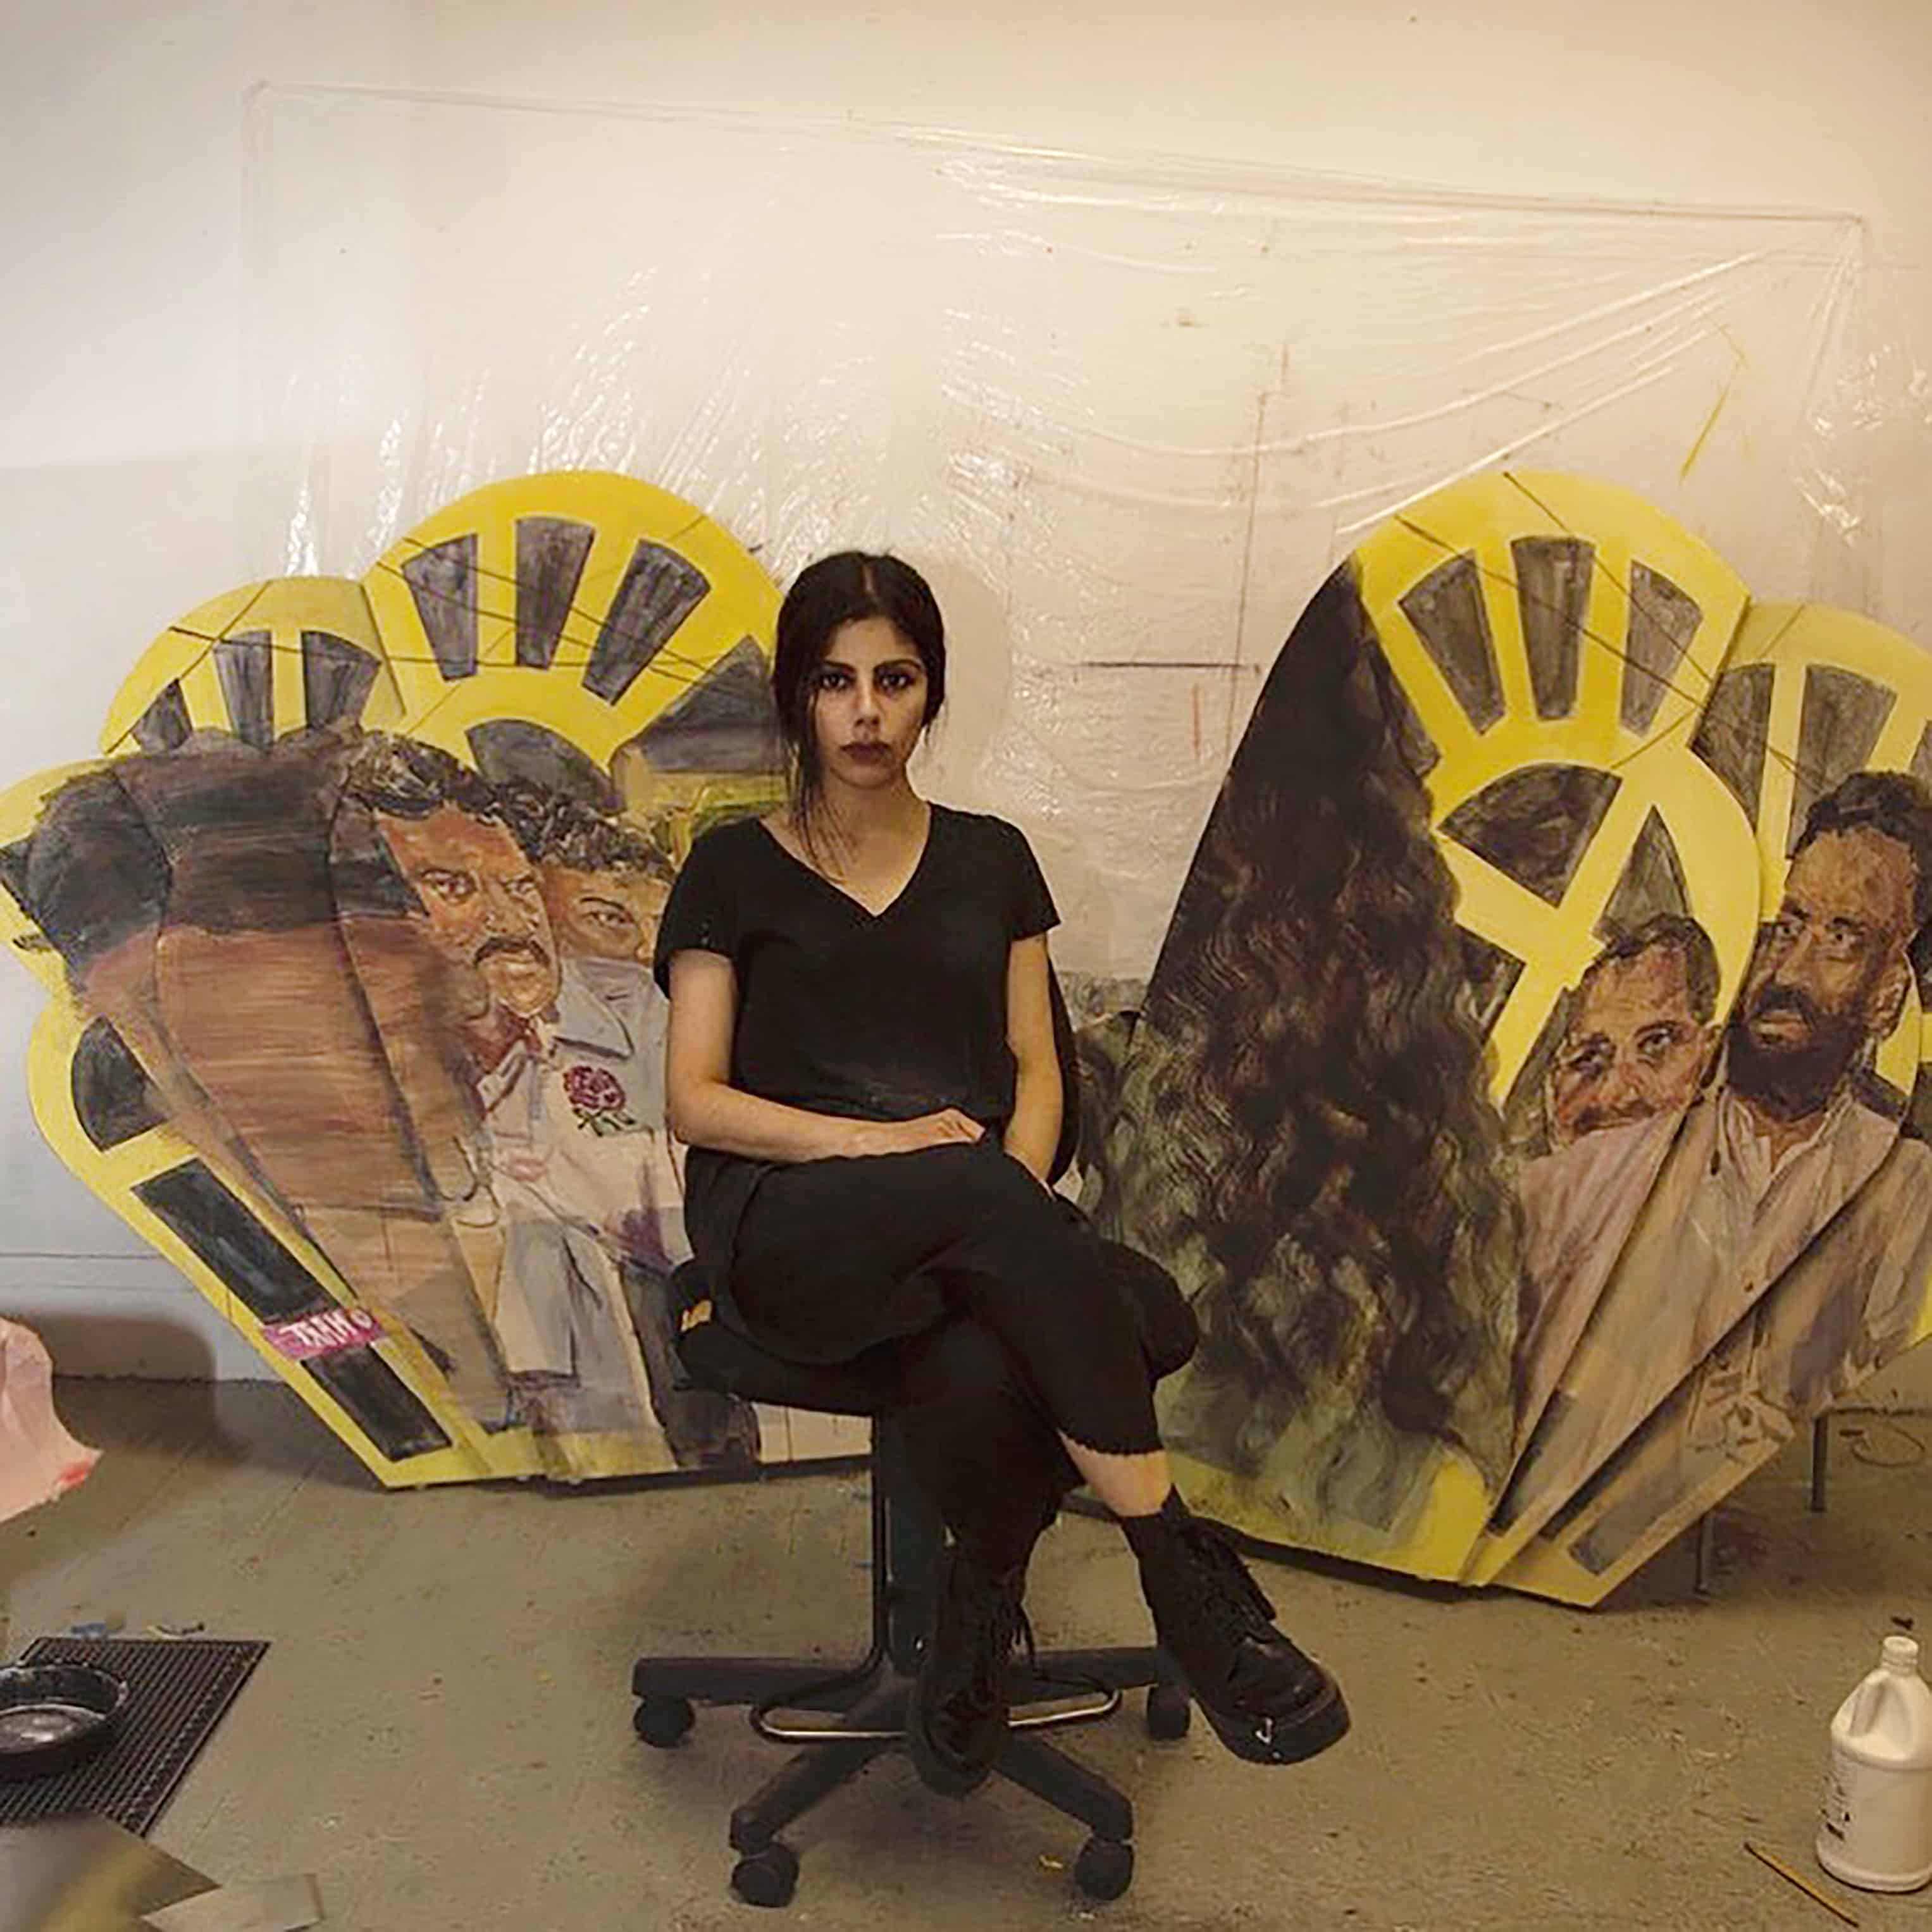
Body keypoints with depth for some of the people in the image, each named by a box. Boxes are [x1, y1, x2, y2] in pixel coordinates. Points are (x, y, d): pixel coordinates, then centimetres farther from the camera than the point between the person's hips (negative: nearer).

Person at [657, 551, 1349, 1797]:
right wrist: (881, 1142, -13)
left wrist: (1016, 1208, -9)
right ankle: (1186, 1586, -31)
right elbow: (696, 1101, 3)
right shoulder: (737, 873, 12)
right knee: (978, 1190, -37)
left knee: (984, 1379, -34)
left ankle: (980, 1622, -2)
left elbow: (1035, 1074, 14)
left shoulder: (990, 860, 20)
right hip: (790, 1232, -2)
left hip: (980, 1222, 3)